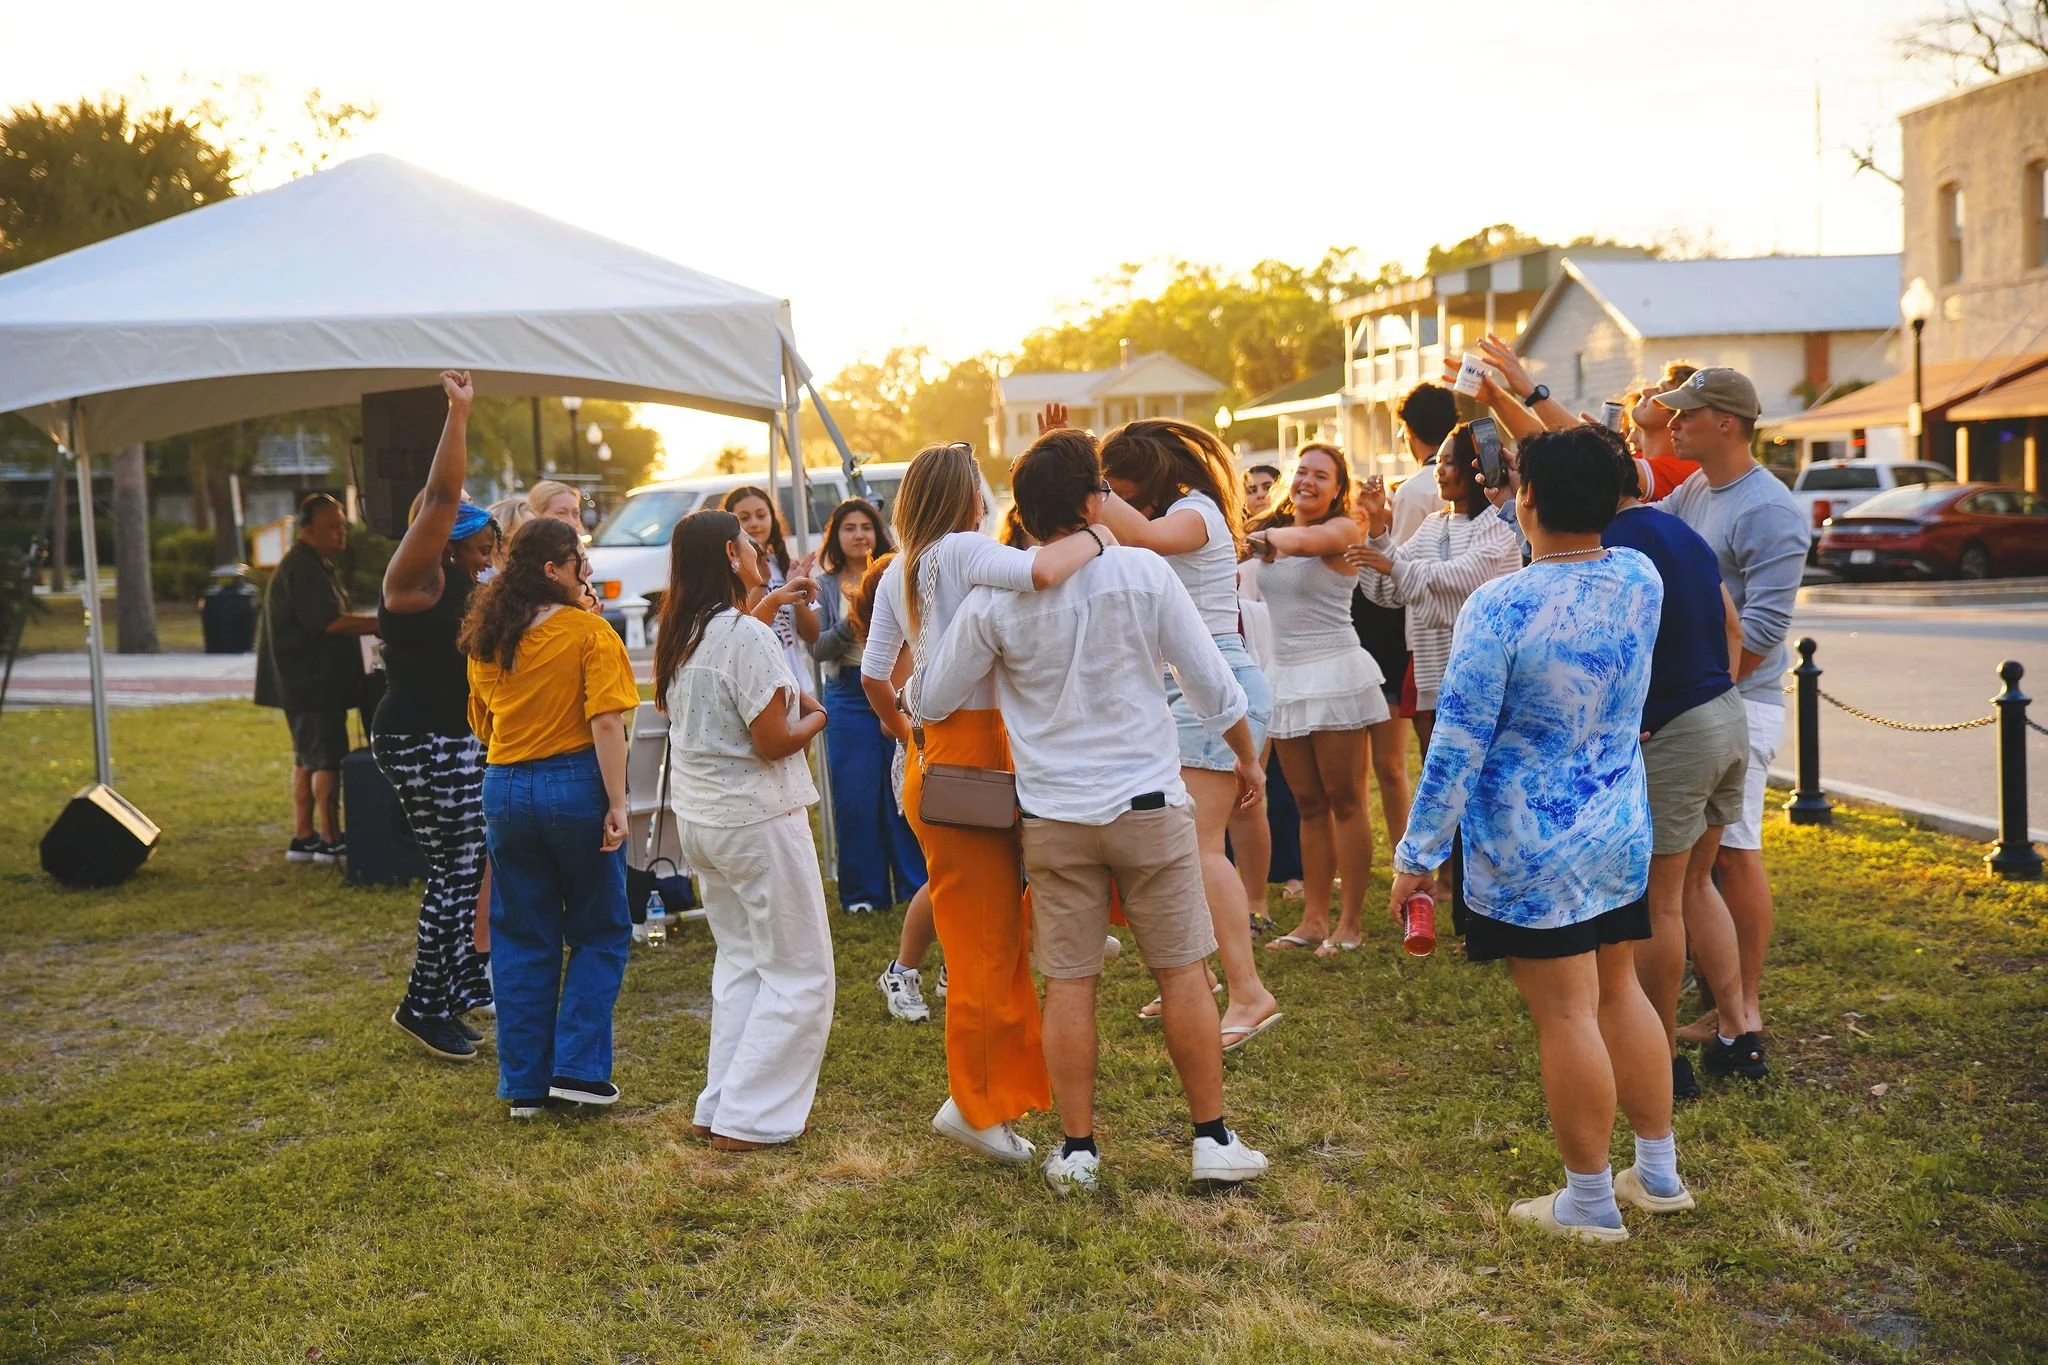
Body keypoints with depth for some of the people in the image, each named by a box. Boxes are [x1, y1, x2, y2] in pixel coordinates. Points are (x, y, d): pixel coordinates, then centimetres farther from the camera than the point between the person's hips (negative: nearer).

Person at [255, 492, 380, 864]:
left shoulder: (316, 566, 18)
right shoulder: (301, 569, -17)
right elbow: (329, 623, -24)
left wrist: (372, 626, 12)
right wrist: (381, 624, -22)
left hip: (317, 680, 11)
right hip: (311, 681, -11)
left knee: (308, 759, 12)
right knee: (327, 759, -8)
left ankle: (302, 839, 17)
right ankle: (330, 841, -5)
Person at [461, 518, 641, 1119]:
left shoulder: (486, 641, 8)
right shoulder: (589, 632, -10)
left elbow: (482, 724, 17)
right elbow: (606, 724, -17)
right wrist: (617, 804, -17)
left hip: (504, 790, 5)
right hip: (575, 783, -5)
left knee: (521, 940, 12)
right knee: (599, 932, 10)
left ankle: (524, 1083, 16)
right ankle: (577, 1068, 4)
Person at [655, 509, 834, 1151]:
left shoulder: (680, 636, 7)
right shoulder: (747, 636, -19)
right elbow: (774, 741, -20)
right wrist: (816, 717, -2)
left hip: (699, 818, 9)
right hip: (757, 818, -9)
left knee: (740, 961, 19)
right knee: (799, 973, 2)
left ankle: (721, 1104, 20)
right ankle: (750, 1117, 1)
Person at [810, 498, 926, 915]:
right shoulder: (825, 586, 6)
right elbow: (817, 649, -2)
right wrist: (850, 623, -17)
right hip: (848, 696, 1)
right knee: (855, 797, 3)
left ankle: (915, 885, 13)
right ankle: (862, 891, 13)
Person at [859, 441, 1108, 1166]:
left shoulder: (899, 571, 12)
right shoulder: (964, 550, -12)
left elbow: (873, 675, 12)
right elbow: (1041, 572, -32)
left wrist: (904, 729, 27)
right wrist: (1090, 542, -13)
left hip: (929, 752, 8)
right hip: (974, 750, -8)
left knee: (987, 930, 14)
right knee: (987, 936, 1)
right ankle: (975, 1103, 10)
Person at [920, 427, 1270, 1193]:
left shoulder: (995, 601, -5)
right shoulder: (1143, 574, -7)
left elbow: (933, 703, 4)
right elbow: (1211, 683, 0)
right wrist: (1247, 755, 16)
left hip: (1054, 816, 1)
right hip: (1149, 804, -1)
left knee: (1068, 984, 7)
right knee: (1183, 972, 8)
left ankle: (1076, 1151, 13)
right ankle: (1213, 1141, 14)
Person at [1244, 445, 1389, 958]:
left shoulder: (1343, 529, -8)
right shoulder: (1272, 531, 13)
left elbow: (1304, 541, -29)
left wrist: (1269, 537, -22)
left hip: (1334, 674, -6)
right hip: (1286, 678, 6)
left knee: (1344, 802, -1)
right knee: (1309, 805, 11)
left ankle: (1350, 922, 5)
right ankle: (1313, 918, 16)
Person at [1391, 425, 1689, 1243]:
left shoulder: (1499, 608, -20)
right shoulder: (1641, 581, -2)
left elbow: (1457, 744, -18)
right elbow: (1601, 517, 21)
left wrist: (1419, 853, -10)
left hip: (1531, 850, -7)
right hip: (1622, 837, 7)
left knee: (1565, 1017, 2)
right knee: (1618, 993, 19)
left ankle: (1590, 1201, 14)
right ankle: (1659, 1173, 30)